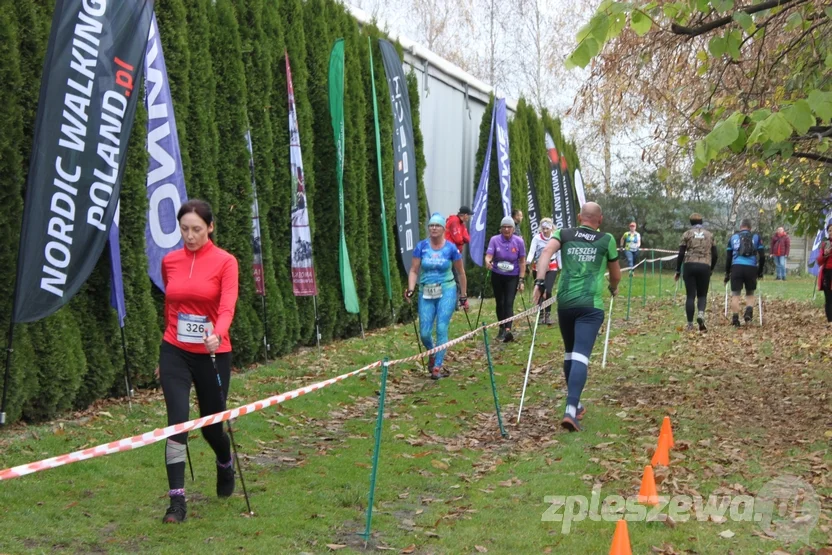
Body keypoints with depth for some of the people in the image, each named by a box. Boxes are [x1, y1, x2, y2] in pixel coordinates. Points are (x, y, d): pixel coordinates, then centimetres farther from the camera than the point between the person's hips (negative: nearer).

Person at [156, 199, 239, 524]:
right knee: (177, 422, -11)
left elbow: (227, 306, -20)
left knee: (211, 424, 10)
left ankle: (225, 466, 44)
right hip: (175, 353, 2)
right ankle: (177, 500, -4)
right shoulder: (169, 262, 5)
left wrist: (217, 334, -40)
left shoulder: (224, 262, -7)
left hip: (212, 354, -2)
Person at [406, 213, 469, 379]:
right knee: (424, 333, 0)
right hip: (426, 293, 2)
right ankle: (433, 353, 34)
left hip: (446, 291, -2)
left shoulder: (451, 248, -3)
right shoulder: (421, 246, -1)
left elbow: (461, 272, 6)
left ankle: (437, 367, -1)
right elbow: (414, 270, 0)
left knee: (442, 329, -11)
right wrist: (411, 289, -17)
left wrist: (464, 296, 8)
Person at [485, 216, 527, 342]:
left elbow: (522, 261, -4)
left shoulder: (519, 241, -8)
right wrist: (487, 262, -44)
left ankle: (507, 330, -26)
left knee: (509, 303, -15)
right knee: (500, 303, 10)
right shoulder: (494, 240, -8)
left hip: (512, 277, -2)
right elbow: (488, 255, -20)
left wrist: (521, 280, -7)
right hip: (497, 276, 2)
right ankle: (502, 329, 26)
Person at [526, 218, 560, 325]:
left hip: (552, 268, 0)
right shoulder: (536, 238, -7)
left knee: (548, 291, -11)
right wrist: (528, 261, -36)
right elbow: (532, 251, -18)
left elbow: (558, 254, 7)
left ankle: (548, 314, 1)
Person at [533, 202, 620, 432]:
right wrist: (613, 288, 39)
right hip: (591, 305, -3)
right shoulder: (606, 240, 8)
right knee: (581, 356, -11)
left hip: (565, 302, 3)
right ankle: (570, 410, -25)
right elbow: (616, 275, 19)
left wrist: (540, 281, -13)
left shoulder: (564, 234, 10)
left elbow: (546, 252, -9)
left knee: (569, 353, 19)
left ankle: (574, 405, 31)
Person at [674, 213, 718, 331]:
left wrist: (678, 271, 6)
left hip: (689, 266, -1)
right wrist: (711, 269, 23)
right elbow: (714, 255, 10)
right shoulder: (709, 235, 12)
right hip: (705, 267, 1)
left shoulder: (687, 234, 5)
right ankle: (701, 313, -18)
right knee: (702, 294, 11)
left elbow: (681, 254, 0)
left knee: (690, 295, 2)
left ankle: (690, 324, -1)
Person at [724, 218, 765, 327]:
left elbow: (728, 257, 13)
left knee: (735, 294, 5)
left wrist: (727, 273, 19)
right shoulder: (756, 237, 14)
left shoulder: (733, 237, 15)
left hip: (736, 267, 0)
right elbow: (762, 256, 8)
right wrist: (760, 272, 18)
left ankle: (735, 319, -2)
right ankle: (749, 312, -6)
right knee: (750, 293, 17)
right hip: (751, 268, 0)